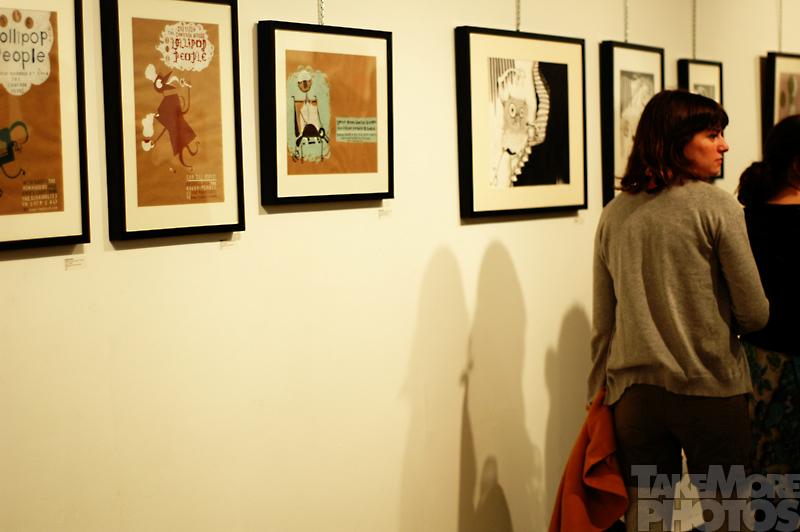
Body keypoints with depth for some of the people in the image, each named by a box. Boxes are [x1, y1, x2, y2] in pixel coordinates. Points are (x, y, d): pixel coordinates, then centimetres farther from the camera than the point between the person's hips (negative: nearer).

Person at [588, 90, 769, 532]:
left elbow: (602, 320, 7)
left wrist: (600, 390, 16)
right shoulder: (716, 206, -10)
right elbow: (755, 314, -8)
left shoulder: (614, 214, 3)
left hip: (634, 393, 4)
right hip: (710, 391, -4)